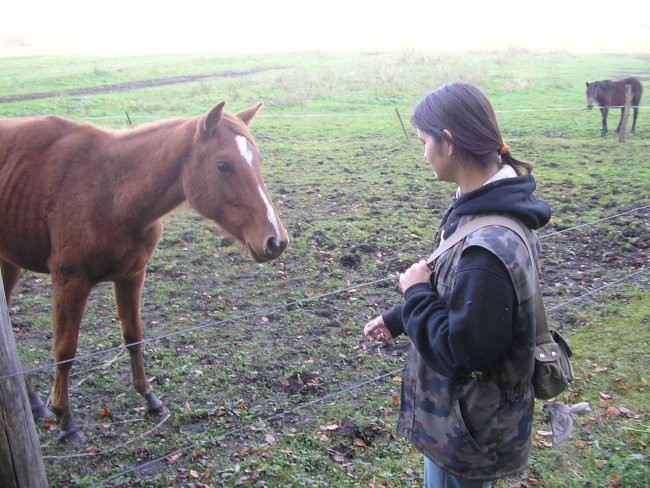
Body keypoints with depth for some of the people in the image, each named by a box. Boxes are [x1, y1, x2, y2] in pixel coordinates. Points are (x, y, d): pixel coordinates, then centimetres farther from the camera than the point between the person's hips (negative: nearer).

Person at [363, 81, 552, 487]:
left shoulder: (489, 247, -36)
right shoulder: (482, 207, -4)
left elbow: (462, 351, -30)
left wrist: (415, 292, -19)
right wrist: (397, 319, 14)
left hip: (468, 426, -9)